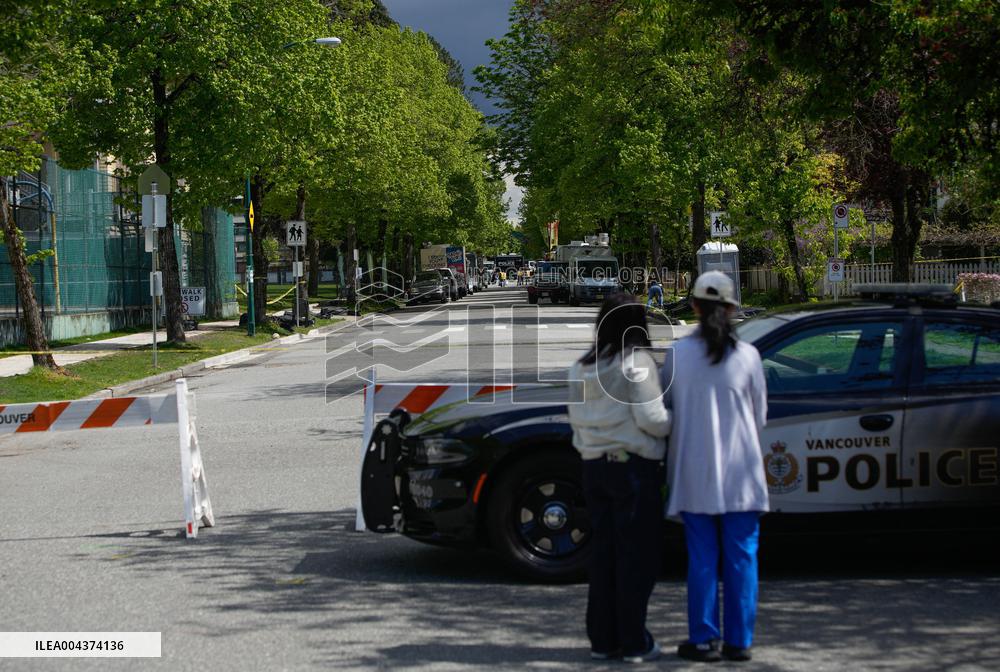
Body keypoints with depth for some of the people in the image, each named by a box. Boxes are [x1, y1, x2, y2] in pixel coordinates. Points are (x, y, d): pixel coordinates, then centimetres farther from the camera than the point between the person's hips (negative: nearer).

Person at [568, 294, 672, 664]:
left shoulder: (583, 366, 9)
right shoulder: (636, 361, -12)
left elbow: (576, 417, 13)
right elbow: (652, 419, -14)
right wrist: (674, 420, 4)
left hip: (595, 467, 6)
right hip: (634, 467, -6)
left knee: (603, 553, 11)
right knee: (636, 556, 0)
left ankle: (602, 639, 15)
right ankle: (634, 643, 3)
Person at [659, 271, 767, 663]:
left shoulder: (679, 353, -3)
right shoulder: (747, 356, -5)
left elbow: (666, 407, 5)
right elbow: (760, 416, 4)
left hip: (695, 472, 1)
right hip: (740, 472, -1)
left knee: (702, 558, 6)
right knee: (741, 557, 6)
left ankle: (703, 640, 9)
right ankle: (739, 641, 7)